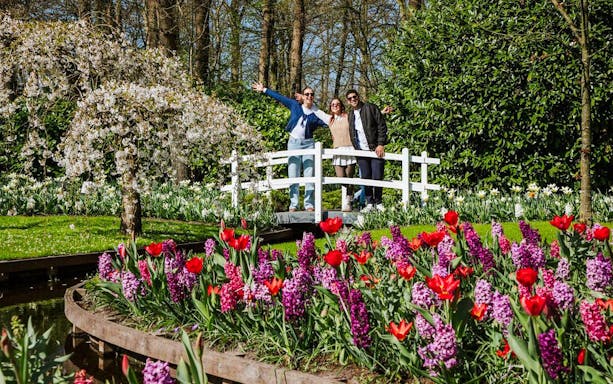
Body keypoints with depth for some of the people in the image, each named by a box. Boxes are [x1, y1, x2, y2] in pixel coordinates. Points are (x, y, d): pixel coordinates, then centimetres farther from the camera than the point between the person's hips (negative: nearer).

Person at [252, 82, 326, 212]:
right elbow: (280, 97, 12)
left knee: (309, 175, -4)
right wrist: (264, 90, 16)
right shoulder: (295, 105, 6)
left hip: (308, 144, 0)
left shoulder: (316, 114, 6)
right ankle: (293, 205, 3)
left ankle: (309, 204, 0)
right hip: (293, 142, 0)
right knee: (293, 175, 0)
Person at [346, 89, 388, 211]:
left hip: (376, 149, -4)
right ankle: (369, 203, 11)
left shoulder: (370, 108, -1)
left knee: (377, 178, -5)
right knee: (366, 178, 3)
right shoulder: (351, 115, 15)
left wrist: (381, 144, -13)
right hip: (361, 151, 4)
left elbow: (382, 126, -5)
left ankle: (379, 203, 8)